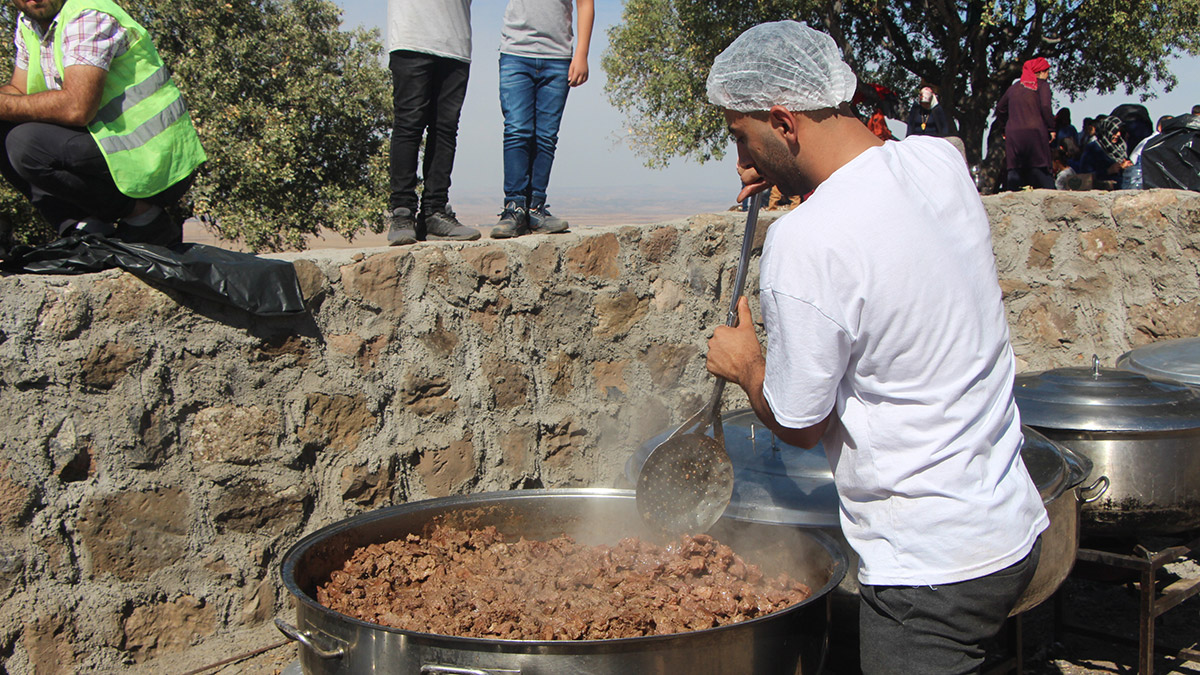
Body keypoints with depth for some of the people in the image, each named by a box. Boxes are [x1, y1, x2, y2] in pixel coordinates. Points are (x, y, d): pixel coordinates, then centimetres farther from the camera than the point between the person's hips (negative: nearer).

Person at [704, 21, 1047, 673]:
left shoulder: (804, 243, -24)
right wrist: (791, 172, 18)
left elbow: (798, 423, -11)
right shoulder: (941, 160, -2)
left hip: (930, 568, -8)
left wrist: (743, 363, 7)